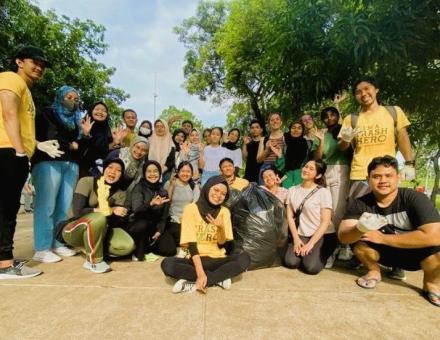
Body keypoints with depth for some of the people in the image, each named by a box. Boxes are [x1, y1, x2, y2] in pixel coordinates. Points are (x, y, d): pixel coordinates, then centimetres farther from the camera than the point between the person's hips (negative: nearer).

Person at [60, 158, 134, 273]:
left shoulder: (119, 193, -1)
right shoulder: (86, 182, -14)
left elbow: (119, 222, -10)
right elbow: (78, 212, -25)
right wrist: (110, 211, -25)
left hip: (100, 231, 4)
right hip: (73, 230, -4)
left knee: (128, 246, -20)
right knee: (98, 219, -37)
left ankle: (89, 246, 2)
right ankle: (94, 261, -17)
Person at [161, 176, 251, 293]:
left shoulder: (224, 212, 3)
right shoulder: (191, 209, -7)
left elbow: (223, 245, -1)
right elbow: (191, 243, -13)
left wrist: (221, 227, -22)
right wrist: (200, 272, -25)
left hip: (217, 260, 2)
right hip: (195, 259, -2)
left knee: (244, 258, -25)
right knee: (167, 264, -30)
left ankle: (193, 284, -20)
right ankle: (219, 278, -19)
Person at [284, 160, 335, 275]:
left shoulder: (323, 192, -8)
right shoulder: (292, 190, 5)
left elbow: (325, 221, -11)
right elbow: (290, 216, 3)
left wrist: (310, 244, -17)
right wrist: (296, 239, -8)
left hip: (323, 236, -3)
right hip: (301, 235, 3)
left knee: (311, 267, -21)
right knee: (290, 262, -18)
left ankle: (324, 254, 11)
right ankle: (304, 252, 14)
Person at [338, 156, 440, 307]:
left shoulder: (415, 198, -23)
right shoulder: (359, 203, -18)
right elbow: (343, 237, -24)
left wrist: (382, 237, -28)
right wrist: (360, 228, -48)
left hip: (416, 254, -1)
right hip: (386, 253, 2)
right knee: (359, 240, -25)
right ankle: (374, 271, 5)